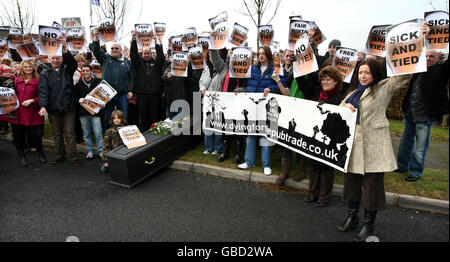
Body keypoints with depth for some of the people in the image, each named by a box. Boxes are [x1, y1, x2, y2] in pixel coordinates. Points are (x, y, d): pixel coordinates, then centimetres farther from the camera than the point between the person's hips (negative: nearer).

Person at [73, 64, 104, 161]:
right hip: (83, 113, 3)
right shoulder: (78, 84, 7)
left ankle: (100, 151, 9)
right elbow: (74, 97, 9)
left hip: (95, 111, -3)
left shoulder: (98, 82, 0)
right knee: (86, 134, 10)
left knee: (98, 133, -3)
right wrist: (79, 99, -11)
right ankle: (89, 151, 21)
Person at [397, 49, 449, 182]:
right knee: (405, 143, 16)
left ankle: (416, 172, 17)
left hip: (425, 117, -5)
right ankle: (402, 166, 32)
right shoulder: (418, 70, 12)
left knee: (420, 147, 3)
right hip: (410, 115, 6)